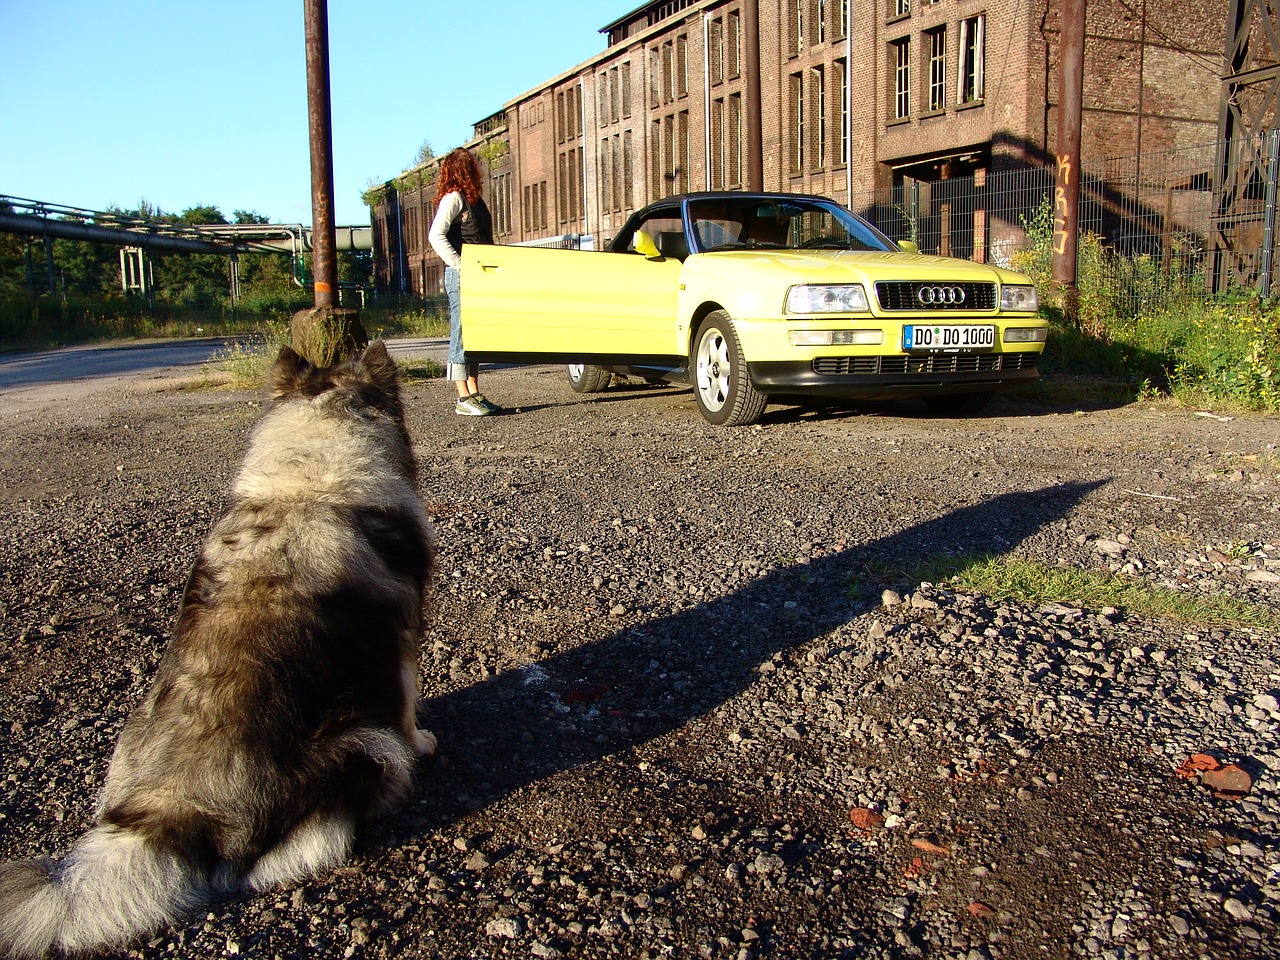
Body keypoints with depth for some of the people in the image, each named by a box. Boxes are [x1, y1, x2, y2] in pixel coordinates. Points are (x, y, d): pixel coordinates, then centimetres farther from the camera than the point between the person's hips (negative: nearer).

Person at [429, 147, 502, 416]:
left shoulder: (472, 198, 18)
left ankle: (474, 394, 15)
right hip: (461, 276, -9)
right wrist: (459, 264, -21)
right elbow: (436, 236, -19)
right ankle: (464, 399, -6)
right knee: (461, 334, -7)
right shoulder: (453, 198, -8)